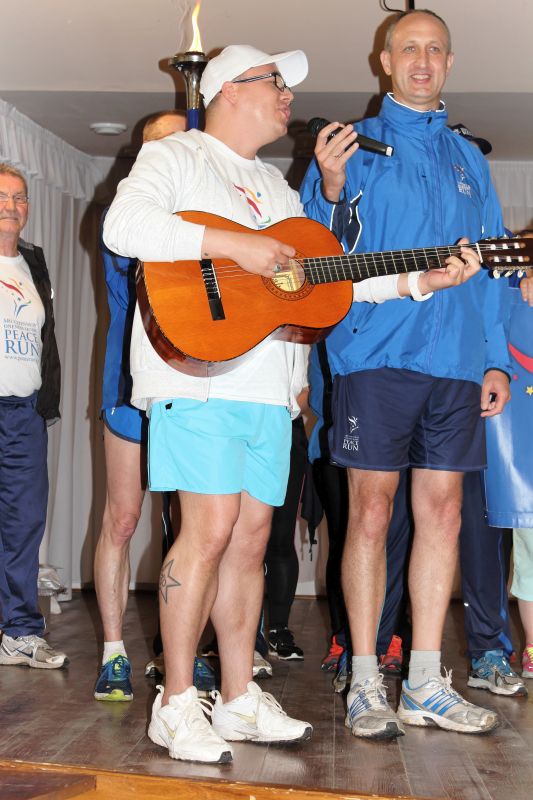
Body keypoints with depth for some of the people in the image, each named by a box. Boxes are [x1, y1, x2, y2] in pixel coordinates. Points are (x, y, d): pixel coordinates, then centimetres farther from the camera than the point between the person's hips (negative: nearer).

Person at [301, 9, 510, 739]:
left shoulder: (467, 159, 19)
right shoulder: (352, 145, 7)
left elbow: (491, 265, 17)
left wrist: (495, 357, 8)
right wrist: (331, 190, -20)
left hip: (456, 361, 4)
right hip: (376, 354, -4)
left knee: (442, 513, 5)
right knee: (371, 512, -3)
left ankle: (427, 685, 14)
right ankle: (366, 685, 6)